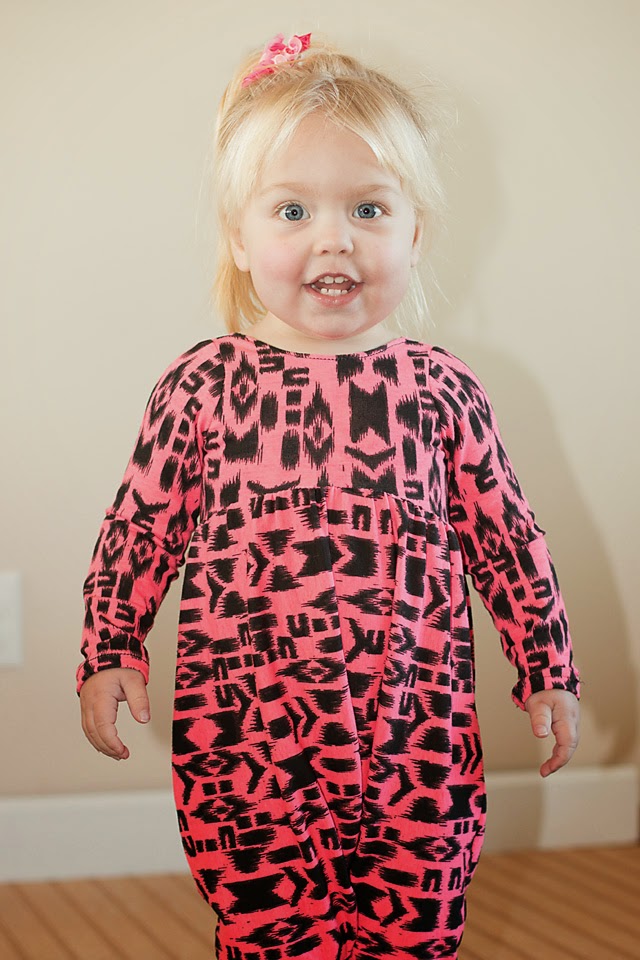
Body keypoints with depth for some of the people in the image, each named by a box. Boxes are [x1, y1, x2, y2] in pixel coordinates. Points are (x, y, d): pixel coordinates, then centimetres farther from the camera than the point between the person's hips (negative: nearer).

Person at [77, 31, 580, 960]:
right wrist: (110, 653, 4)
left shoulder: (443, 389, 2)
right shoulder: (200, 386, -1)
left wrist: (547, 670, 11)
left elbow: (505, 536, 9)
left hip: (419, 743, 1)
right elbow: (141, 527, 7)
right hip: (245, 747, -1)